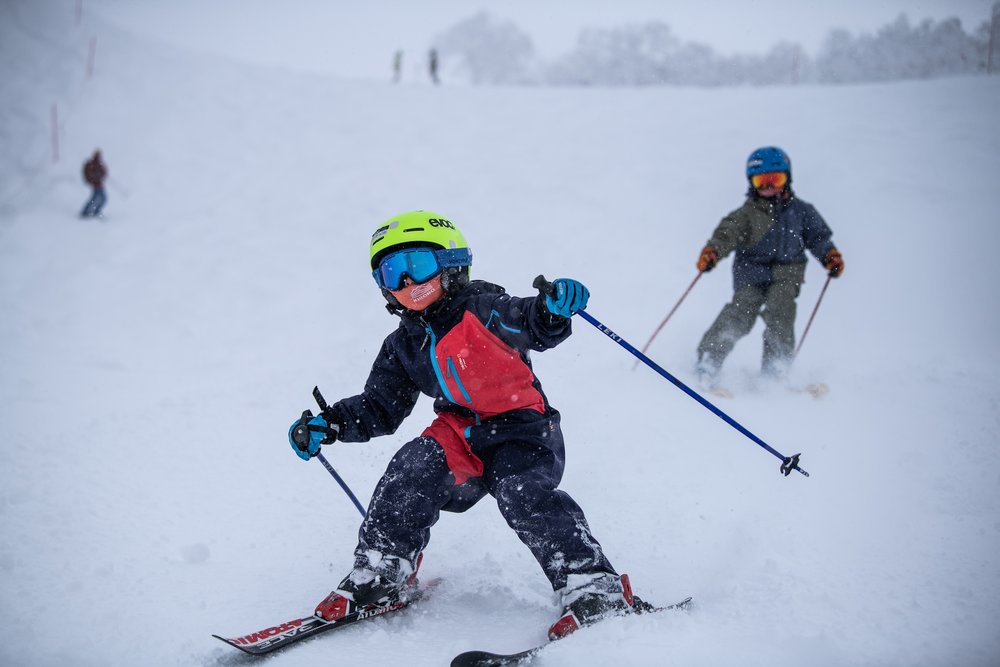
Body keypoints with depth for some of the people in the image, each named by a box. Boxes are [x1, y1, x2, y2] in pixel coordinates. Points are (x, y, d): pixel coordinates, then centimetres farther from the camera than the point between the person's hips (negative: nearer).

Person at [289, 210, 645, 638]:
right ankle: (378, 579, -14)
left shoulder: (481, 310, -6)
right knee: (412, 472, -22)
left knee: (522, 494, -31)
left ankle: (595, 590, -29)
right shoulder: (402, 347, 14)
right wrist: (329, 425, 2)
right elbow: (378, 409, 18)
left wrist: (553, 311, -46)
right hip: (462, 439, 5)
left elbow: (532, 326, -21)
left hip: (523, 430, -5)